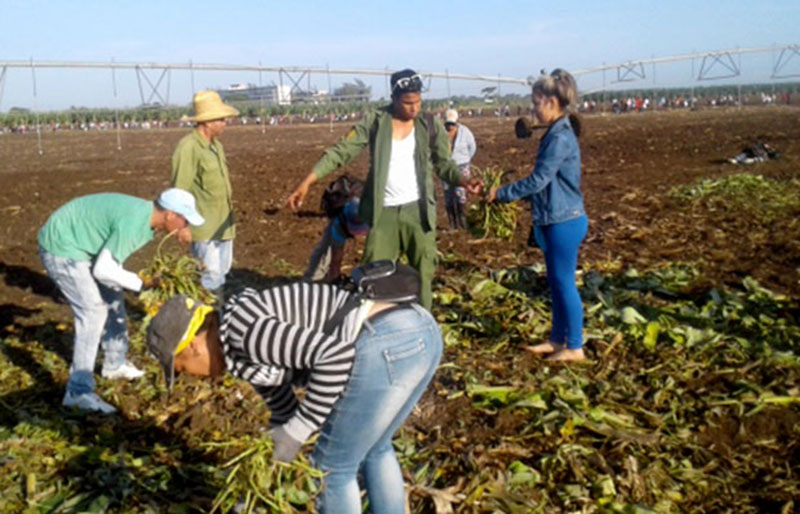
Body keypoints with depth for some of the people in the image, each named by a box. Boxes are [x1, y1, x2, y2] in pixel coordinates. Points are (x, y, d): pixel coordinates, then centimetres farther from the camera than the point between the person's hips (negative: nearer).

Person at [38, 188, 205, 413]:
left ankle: (115, 364, 30)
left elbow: (113, 260, 9)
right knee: (93, 310, -15)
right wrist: (142, 284, -19)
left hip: (79, 245, 10)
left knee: (113, 299, 14)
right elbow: (103, 269, -27)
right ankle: (78, 391, -12)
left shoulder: (147, 214, 1)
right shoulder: (133, 222, -29)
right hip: (61, 248, -10)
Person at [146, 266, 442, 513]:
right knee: (374, 448, 31)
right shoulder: (246, 350, 25)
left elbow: (335, 354, -14)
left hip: (387, 346, -10)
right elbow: (283, 410, 35)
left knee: (332, 465, 13)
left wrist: (296, 432, -5)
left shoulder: (242, 329, -5)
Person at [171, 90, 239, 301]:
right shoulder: (188, 147, -17)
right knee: (210, 275, -8)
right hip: (204, 227, -9)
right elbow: (179, 189, -18)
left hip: (223, 224, 9)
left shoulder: (215, 145, 12)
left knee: (222, 270, 15)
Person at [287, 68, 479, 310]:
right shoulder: (374, 122, -4)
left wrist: (463, 181, -17)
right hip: (384, 211, 0)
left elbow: (443, 164, 5)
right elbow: (341, 151, -7)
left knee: (423, 271, 6)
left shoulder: (430, 126, 0)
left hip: (418, 209, 1)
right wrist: (306, 182, -14)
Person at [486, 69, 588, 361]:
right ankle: (557, 340, 27)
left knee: (564, 282, -1)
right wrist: (510, 194, 12)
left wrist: (502, 193, -11)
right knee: (556, 282, 16)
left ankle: (575, 347, 11)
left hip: (564, 222, -10)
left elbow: (538, 180, -20)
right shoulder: (556, 134, 12)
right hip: (556, 220, 10)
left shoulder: (560, 137, -19)